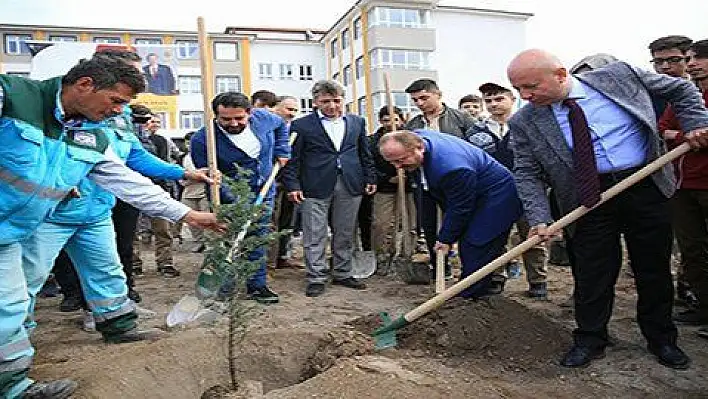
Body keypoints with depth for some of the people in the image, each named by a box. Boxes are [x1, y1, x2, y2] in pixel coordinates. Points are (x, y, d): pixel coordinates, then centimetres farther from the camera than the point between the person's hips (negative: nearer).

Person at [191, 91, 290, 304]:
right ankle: (222, 290, 11)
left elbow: (281, 126, 14)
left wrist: (281, 151, 4)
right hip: (230, 198, -4)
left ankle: (257, 285, 24)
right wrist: (236, 202, -29)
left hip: (263, 193, 4)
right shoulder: (202, 139, -23)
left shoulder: (263, 117, -11)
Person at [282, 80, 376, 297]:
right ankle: (316, 279, 12)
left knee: (345, 234, 11)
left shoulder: (357, 122, 12)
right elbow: (293, 159, -1)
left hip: (350, 187, 3)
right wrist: (293, 186, -9)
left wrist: (370, 179, 10)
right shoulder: (301, 125, 0)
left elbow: (365, 154, 16)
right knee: (315, 236, 1)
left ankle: (342, 274, 24)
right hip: (315, 188, -3)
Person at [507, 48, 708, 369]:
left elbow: (681, 89, 9)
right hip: (588, 199, -1)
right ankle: (589, 340, 24)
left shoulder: (618, 75, -5)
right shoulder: (524, 123, -7)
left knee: (654, 268, 13)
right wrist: (539, 219, -17)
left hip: (646, 186, 1)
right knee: (591, 272, 3)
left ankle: (661, 338, 34)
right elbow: (527, 174, -6)